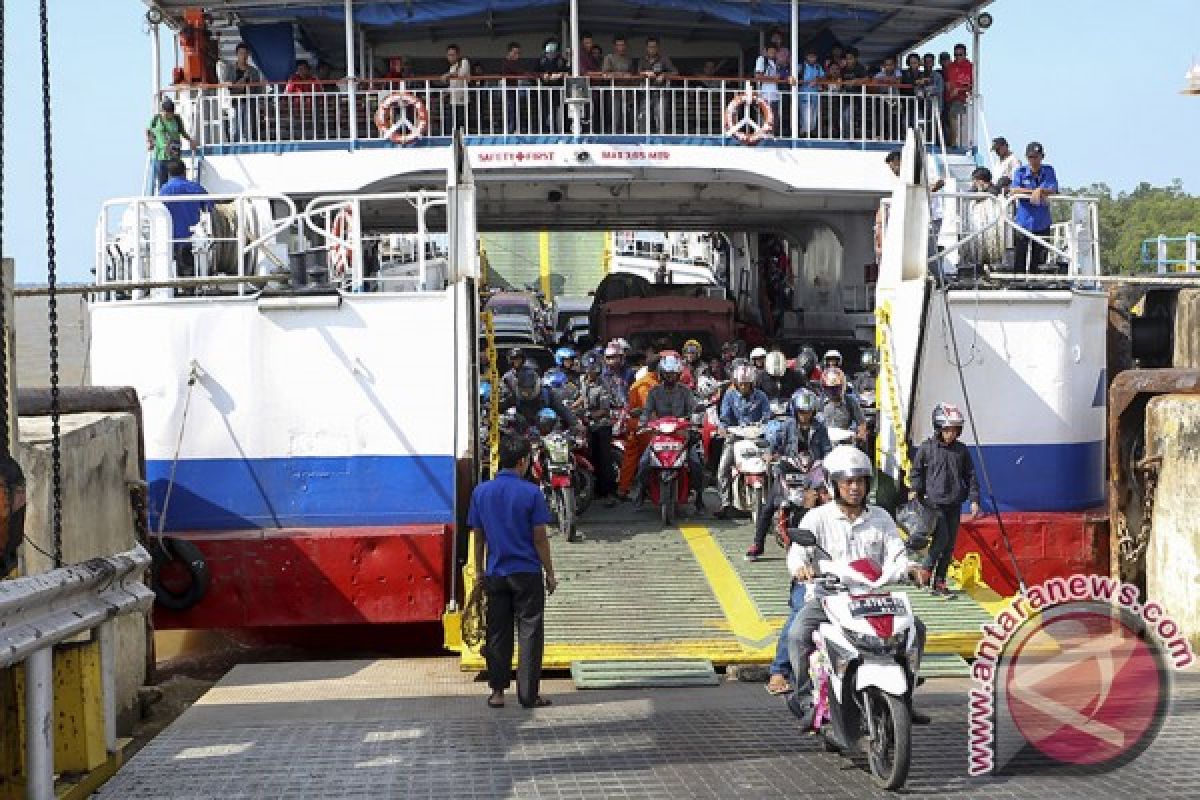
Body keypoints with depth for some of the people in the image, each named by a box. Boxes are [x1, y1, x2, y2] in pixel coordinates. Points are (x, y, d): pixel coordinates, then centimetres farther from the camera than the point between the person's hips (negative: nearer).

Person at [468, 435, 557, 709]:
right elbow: (539, 538, -8)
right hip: (527, 573, -4)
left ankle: (497, 692, 12)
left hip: (495, 574, 4)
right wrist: (550, 573, 1)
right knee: (529, 633, 3)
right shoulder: (531, 493, -9)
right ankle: (529, 694, 3)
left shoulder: (481, 491, 3)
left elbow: (478, 537, 7)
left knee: (497, 633, 10)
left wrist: (480, 572, 15)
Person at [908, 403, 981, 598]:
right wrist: (915, 492, -5)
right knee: (941, 538, -18)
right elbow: (916, 472, 6)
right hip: (934, 502, -4)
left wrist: (974, 500, 7)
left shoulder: (962, 450, 7)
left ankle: (939, 583, 12)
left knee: (950, 544, 5)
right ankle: (925, 569, 4)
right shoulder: (926, 448, -2)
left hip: (954, 504, 4)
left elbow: (970, 476, 13)